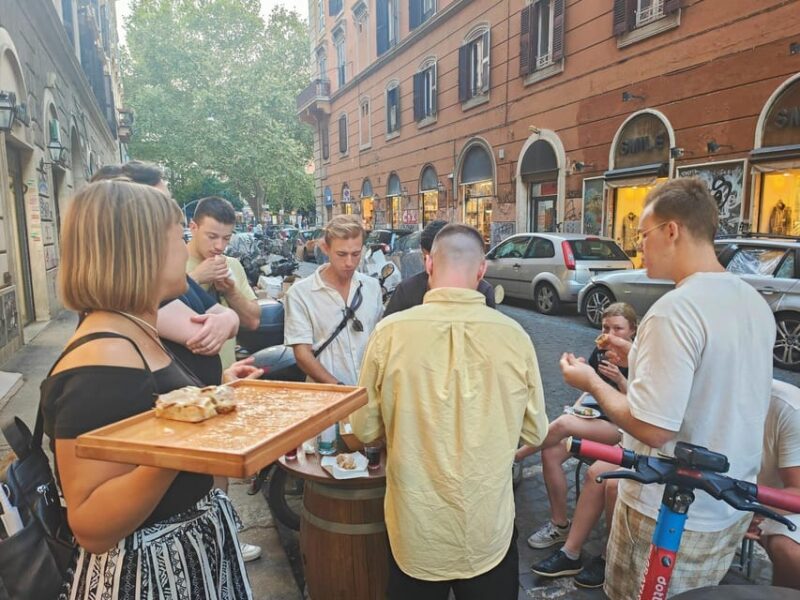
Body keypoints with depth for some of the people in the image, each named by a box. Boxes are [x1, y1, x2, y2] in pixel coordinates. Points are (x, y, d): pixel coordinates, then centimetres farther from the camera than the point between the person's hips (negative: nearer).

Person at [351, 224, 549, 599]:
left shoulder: (391, 332, -17)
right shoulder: (513, 336, -14)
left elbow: (365, 429, -6)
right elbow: (535, 432, -2)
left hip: (415, 528, 0)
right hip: (489, 530, 1)